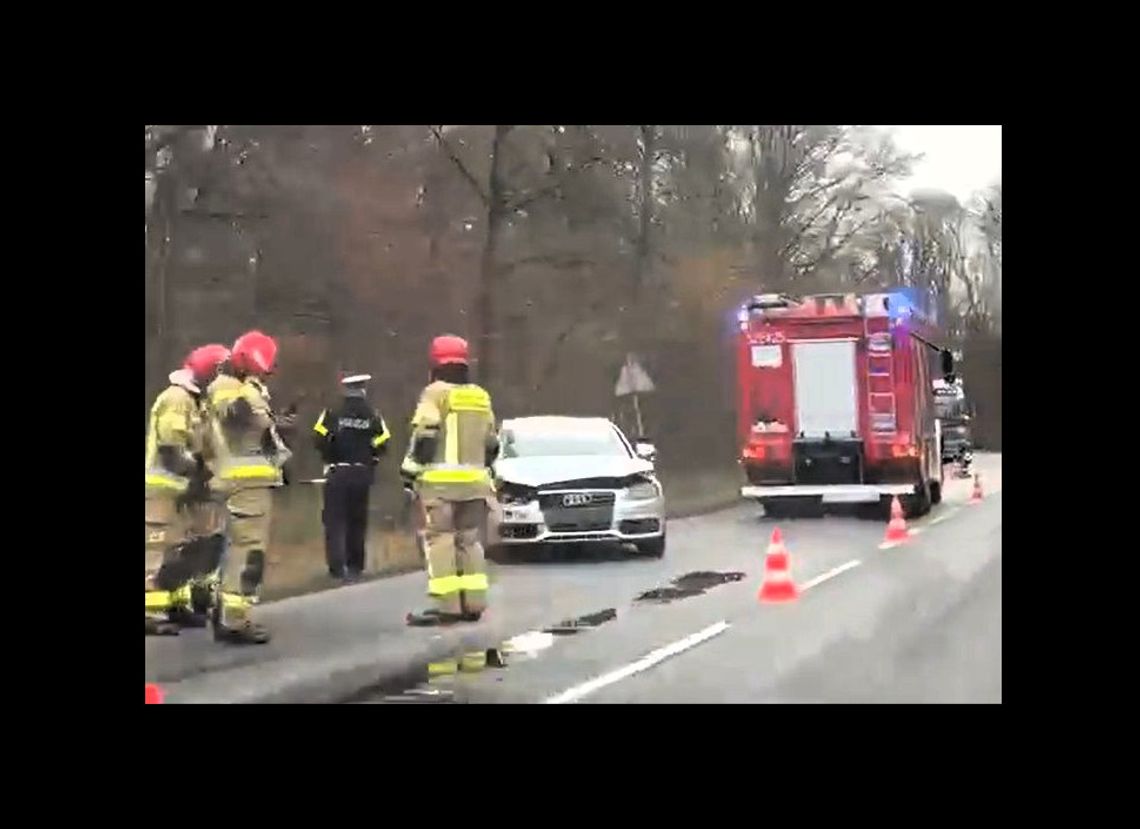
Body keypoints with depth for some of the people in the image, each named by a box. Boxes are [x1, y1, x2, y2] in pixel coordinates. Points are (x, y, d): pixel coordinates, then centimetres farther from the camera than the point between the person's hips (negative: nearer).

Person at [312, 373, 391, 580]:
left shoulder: (333, 414, -7)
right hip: (363, 475, 2)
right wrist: (371, 460, 10)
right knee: (357, 520, 15)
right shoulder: (373, 416, -1)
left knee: (335, 520, 2)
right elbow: (382, 444, -6)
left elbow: (319, 439, -12)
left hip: (337, 474, -2)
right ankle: (355, 565, 20)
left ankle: (338, 566, -7)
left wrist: (329, 457, 5)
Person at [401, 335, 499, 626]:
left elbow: (424, 436, -11)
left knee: (440, 539, -6)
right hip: (475, 480, 6)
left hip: (441, 479, -6)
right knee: (469, 539, 12)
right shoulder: (481, 396, 15)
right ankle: (473, 603, 9)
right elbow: (491, 443, 19)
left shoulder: (436, 393, -4)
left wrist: (411, 469, -5)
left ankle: (447, 605, -13)